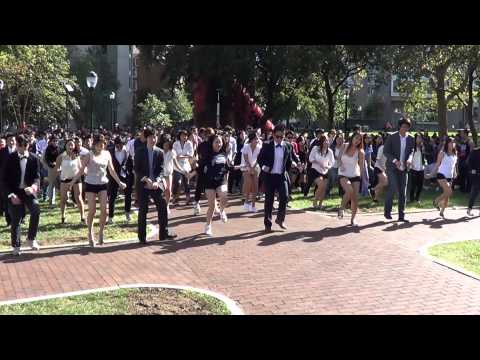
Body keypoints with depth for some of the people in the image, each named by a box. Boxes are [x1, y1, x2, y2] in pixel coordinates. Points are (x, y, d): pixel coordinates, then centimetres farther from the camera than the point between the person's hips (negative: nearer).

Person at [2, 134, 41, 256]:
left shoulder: (34, 159, 1)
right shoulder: (10, 158, -2)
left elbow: (37, 176, 0)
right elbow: (5, 178, -1)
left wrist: (34, 186, -24)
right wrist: (11, 194, -10)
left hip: (28, 190, 0)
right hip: (14, 192, 0)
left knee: (36, 209, -26)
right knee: (16, 219, 3)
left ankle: (31, 238, -11)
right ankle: (16, 246, 21)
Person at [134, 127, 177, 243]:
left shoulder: (159, 152, 3)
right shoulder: (140, 152, -3)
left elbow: (161, 169, 2)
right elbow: (137, 169, -5)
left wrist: (157, 181, -15)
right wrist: (147, 180, -17)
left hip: (156, 184, 2)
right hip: (143, 184, -2)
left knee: (162, 207, -1)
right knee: (143, 210, 2)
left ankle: (164, 233, 11)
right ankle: (142, 236, 11)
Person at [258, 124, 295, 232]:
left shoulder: (288, 146, 4)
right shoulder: (267, 146, -2)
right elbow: (260, 158, 3)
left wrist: (292, 164, -2)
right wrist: (263, 166, -11)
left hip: (282, 176, 1)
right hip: (269, 176, -1)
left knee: (284, 197, -13)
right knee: (269, 200, 4)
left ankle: (280, 219, 10)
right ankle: (267, 223, 15)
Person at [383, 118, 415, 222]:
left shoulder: (411, 139, 6)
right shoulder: (392, 137, -5)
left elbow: (411, 151, 9)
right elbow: (385, 151, -6)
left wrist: (409, 159, -14)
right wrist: (395, 160, -20)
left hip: (403, 168, 4)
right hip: (392, 167, -4)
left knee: (403, 192, 4)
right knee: (393, 188, -15)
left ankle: (401, 215, 11)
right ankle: (387, 210, 4)